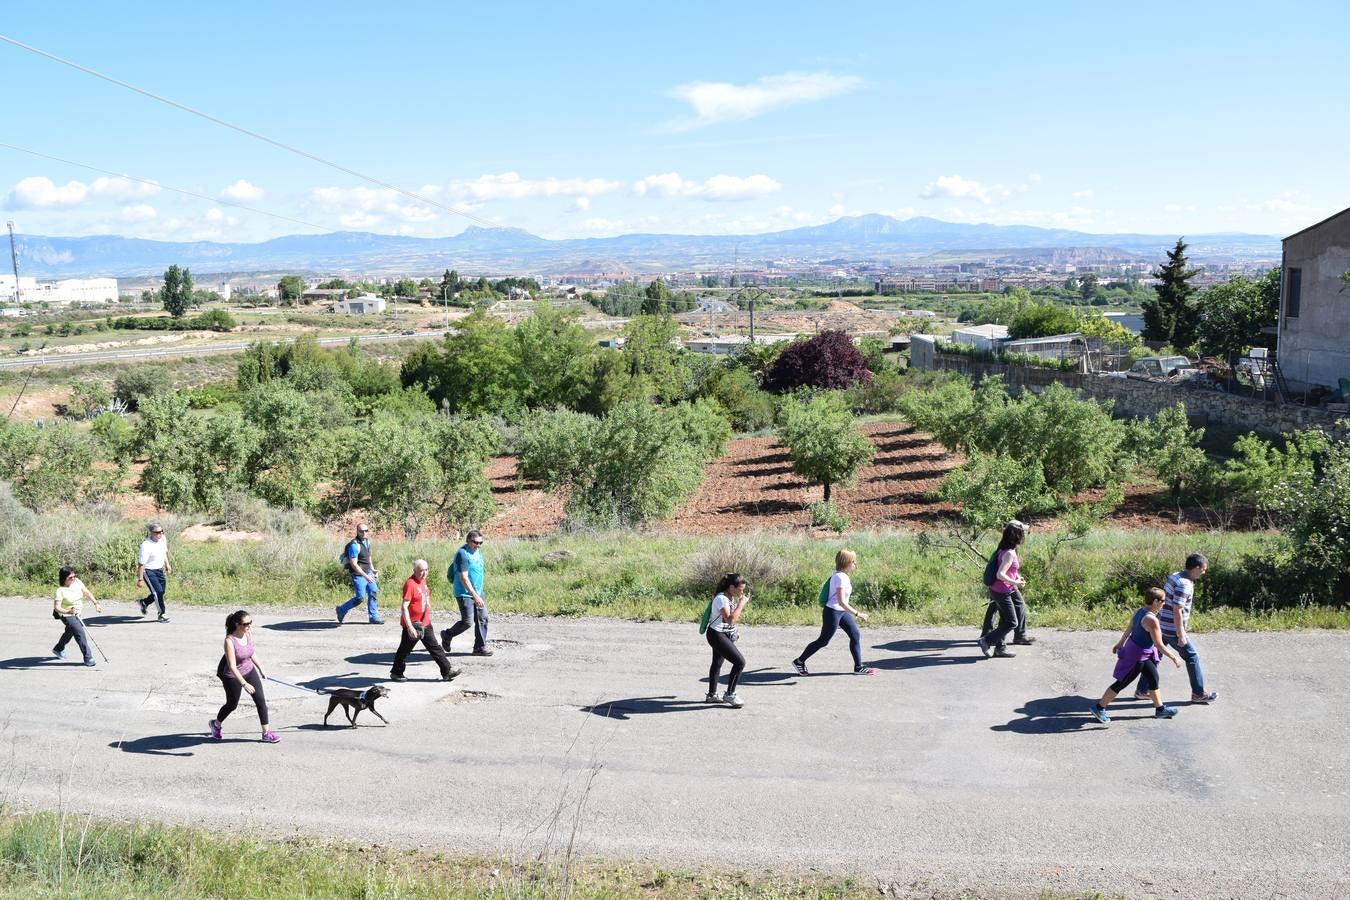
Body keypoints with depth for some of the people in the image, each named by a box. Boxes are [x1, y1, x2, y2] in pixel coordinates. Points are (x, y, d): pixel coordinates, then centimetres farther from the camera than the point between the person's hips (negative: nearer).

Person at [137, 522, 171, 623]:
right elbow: (141, 564, -22)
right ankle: (161, 615, 0)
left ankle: (144, 603, 39)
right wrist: (140, 579, -20)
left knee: (161, 592, 12)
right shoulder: (146, 546, -25)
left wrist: (167, 565, 20)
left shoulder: (163, 539, -3)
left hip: (159, 570, 8)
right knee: (157, 591, -12)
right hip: (148, 571, -8)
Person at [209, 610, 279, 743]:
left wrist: (261, 668, 16)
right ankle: (216, 724, 44)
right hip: (232, 675, -6)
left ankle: (266, 733, 9)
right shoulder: (229, 641, -30)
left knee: (261, 700, 0)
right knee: (232, 704, 14)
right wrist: (244, 684, -37)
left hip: (249, 670, 6)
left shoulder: (249, 633, -10)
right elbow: (232, 667, -32)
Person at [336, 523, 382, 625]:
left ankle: (373, 617, 13)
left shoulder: (367, 541, 5)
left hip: (367, 572, 8)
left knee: (373, 593, 6)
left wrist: (373, 570, 15)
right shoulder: (354, 545, -22)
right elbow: (353, 564, -24)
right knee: (360, 597, -5)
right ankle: (341, 610, 16)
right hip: (358, 575, -8)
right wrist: (365, 576, -26)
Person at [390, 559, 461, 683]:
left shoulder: (423, 581, 6)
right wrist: (409, 627, -28)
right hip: (413, 625, -8)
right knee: (404, 650, 7)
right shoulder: (410, 584, -21)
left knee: (435, 647, 9)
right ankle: (396, 673, 23)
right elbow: (404, 607, -24)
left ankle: (447, 671, 12)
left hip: (425, 623, 8)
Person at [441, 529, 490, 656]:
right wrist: (475, 596, -26)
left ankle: (480, 647, 11)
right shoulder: (462, 554, -19)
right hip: (465, 593, -9)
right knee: (468, 622, -7)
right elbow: (464, 578, -23)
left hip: (477, 592, 9)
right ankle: (447, 635, 17)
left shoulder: (478, 551, 10)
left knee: (483, 618, 4)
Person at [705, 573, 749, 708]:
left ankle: (711, 695, 33)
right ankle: (730, 694, -2)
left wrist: (734, 632, 13)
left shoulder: (731, 598, 6)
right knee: (740, 662, -14)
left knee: (717, 663, 20)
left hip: (725, 634, 10)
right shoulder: (721, 599, -24)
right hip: (717, 635, -10)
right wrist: (741, 603, -28)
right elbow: (730, 619, -34)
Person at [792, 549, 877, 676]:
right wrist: (857, 614, -28)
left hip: (841, 612, 10)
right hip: (833, 612, -10)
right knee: (823, 641, 1)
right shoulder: (840, 578, -24)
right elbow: (841, 602, -29)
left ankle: (858, 667, 14)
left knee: (856, 635, 7)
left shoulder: (841, 575, 6)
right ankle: (799, 662, 15)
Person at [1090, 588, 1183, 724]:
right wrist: (1174, 658, -16)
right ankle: (1099, 708, 10)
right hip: (1137, 656, -9)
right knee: (1122, 683, 1)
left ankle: (1160, 709, 35)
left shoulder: (1139, 611, -1)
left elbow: (1128, 629, 13)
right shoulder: (1151, 619, -28)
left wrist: (1120, 643, 25)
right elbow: (1159, 645, -25)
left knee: (1153, 678, 20)